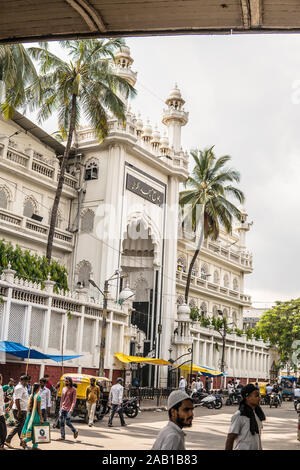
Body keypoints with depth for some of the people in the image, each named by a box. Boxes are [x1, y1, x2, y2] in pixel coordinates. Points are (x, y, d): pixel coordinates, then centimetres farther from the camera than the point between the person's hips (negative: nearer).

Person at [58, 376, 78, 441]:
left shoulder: (73, 390, -5)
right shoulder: (63, 389, 12)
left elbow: (74, 400, -9)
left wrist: (71, 409, -19)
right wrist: (60, 408, 15)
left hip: (69, 409, -5)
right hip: (63, 408, 6)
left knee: (67, 422, -7)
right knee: (62, 423, 3)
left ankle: (75, 431, 16)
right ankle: (62, 436, 10)